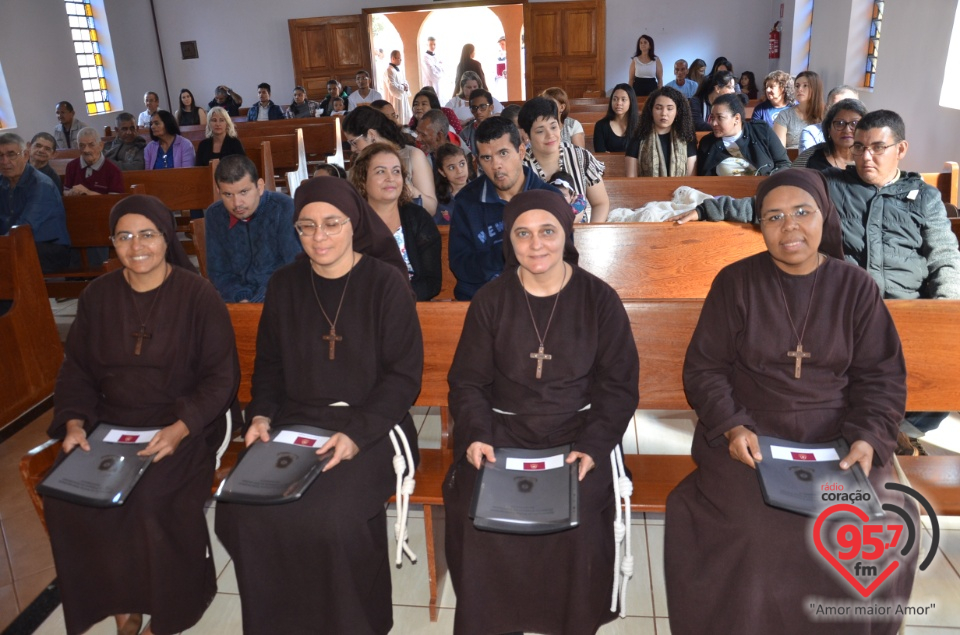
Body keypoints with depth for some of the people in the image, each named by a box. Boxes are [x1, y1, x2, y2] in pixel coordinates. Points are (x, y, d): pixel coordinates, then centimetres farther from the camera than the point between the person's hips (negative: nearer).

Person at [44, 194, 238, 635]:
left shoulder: (197, 295, -7)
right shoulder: (97, 296, 7)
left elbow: (222, 377, -8)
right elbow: (76, 370, 12)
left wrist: (180, 428, -21)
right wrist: (74, 422, -6)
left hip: (182, 428, -4)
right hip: (109, 425, 5)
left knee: (153, 499, -26)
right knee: (64, 497, -17)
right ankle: (120, 598, 9)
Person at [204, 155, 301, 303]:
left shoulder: (284, 209, -12)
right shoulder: (214, 215, 3)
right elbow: (218, 271, 11)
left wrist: (253, 304, -18)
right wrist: (241, 300, -7)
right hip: (237, 302, 3)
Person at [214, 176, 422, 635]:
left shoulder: (385, 282, -6)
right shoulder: (285, 284, 9)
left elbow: (404, 374, -8)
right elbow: (269, 364, 17)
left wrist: (357, 434, -19)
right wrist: (261, 415, -2)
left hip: (370, 427, -4)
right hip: (294, 423, 4)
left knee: (335, 518, -28)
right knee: (240, 511, -19)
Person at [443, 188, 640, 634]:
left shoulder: (600, 299, -2)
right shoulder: (490, 301, 2)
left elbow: (618, 385, 0)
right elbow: (468, 382, 5)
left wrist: (593, 446, -15)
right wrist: (476, 435, -14)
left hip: (577, 435, -1)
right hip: (502, 433, 1)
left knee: (577, 521, -24)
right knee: (475, 516, -21)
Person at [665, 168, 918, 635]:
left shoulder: (856, 288, 5)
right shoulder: (735, 282, 0)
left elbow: (881, 376, 6)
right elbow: (703, 368, 0)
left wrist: (868, 438, -12)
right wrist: (731, 427, -16)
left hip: (838, 443, 2)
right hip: (750, 440, -2)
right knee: (757, 536, -24)